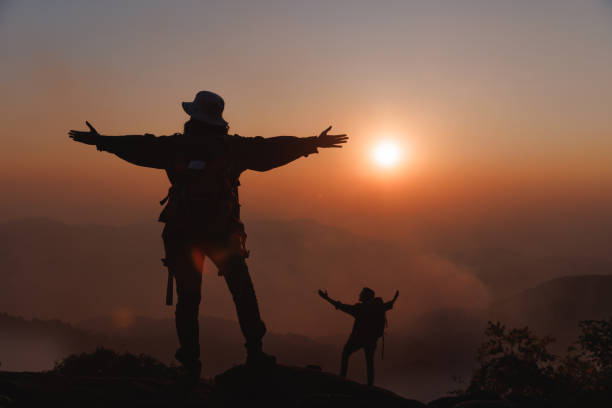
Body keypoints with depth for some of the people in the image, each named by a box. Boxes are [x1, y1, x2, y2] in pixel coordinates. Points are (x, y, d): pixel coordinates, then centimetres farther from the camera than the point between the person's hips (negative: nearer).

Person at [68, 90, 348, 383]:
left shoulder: (175, 145, 2)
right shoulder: (233, 147, 1)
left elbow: (137, 146, 6)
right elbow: (273, 148, 5)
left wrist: (100, 141, 19)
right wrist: (313, 144, 14)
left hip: (182, 234, 1)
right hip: (223, 234, -1)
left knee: (187, 299, 10)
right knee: (243, 292, 13)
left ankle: (190, 362, 9)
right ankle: (254, 352, 8)